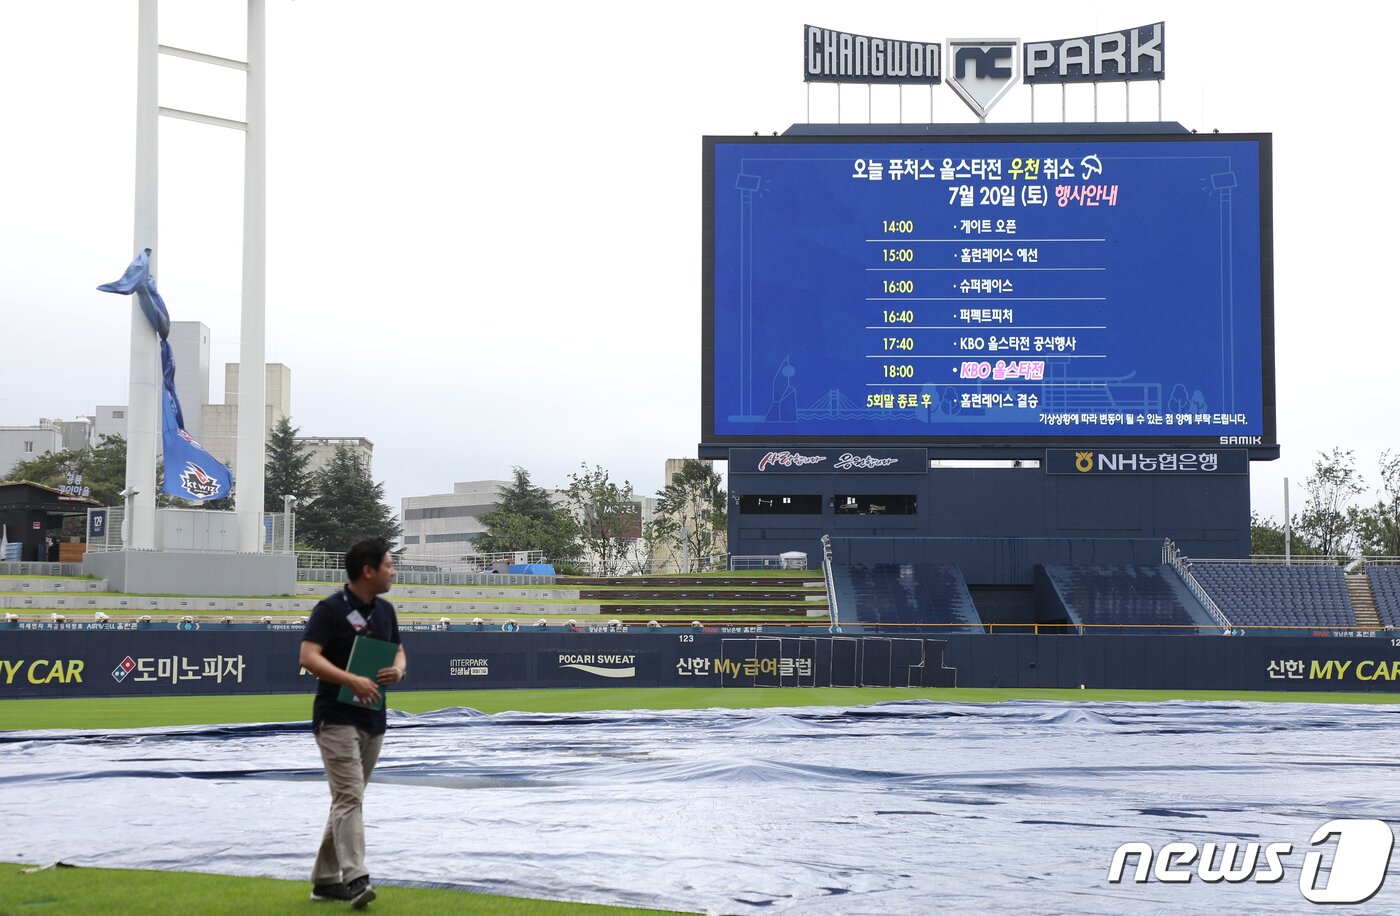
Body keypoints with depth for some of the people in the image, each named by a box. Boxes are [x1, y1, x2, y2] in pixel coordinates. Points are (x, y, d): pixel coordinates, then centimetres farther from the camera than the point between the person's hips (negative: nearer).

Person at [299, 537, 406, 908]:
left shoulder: (385, 610, 11)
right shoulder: (331, 609, -11)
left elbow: (399, 652, 21)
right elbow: (308, 656, -18)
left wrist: (398, 670, -4)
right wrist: (351, 680, -30)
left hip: (374, 720, 8)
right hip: (337, 718, -8)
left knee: (349, 799, 12)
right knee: (350, 797, -16)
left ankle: (325, 880, 19)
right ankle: (355, 878, -23)